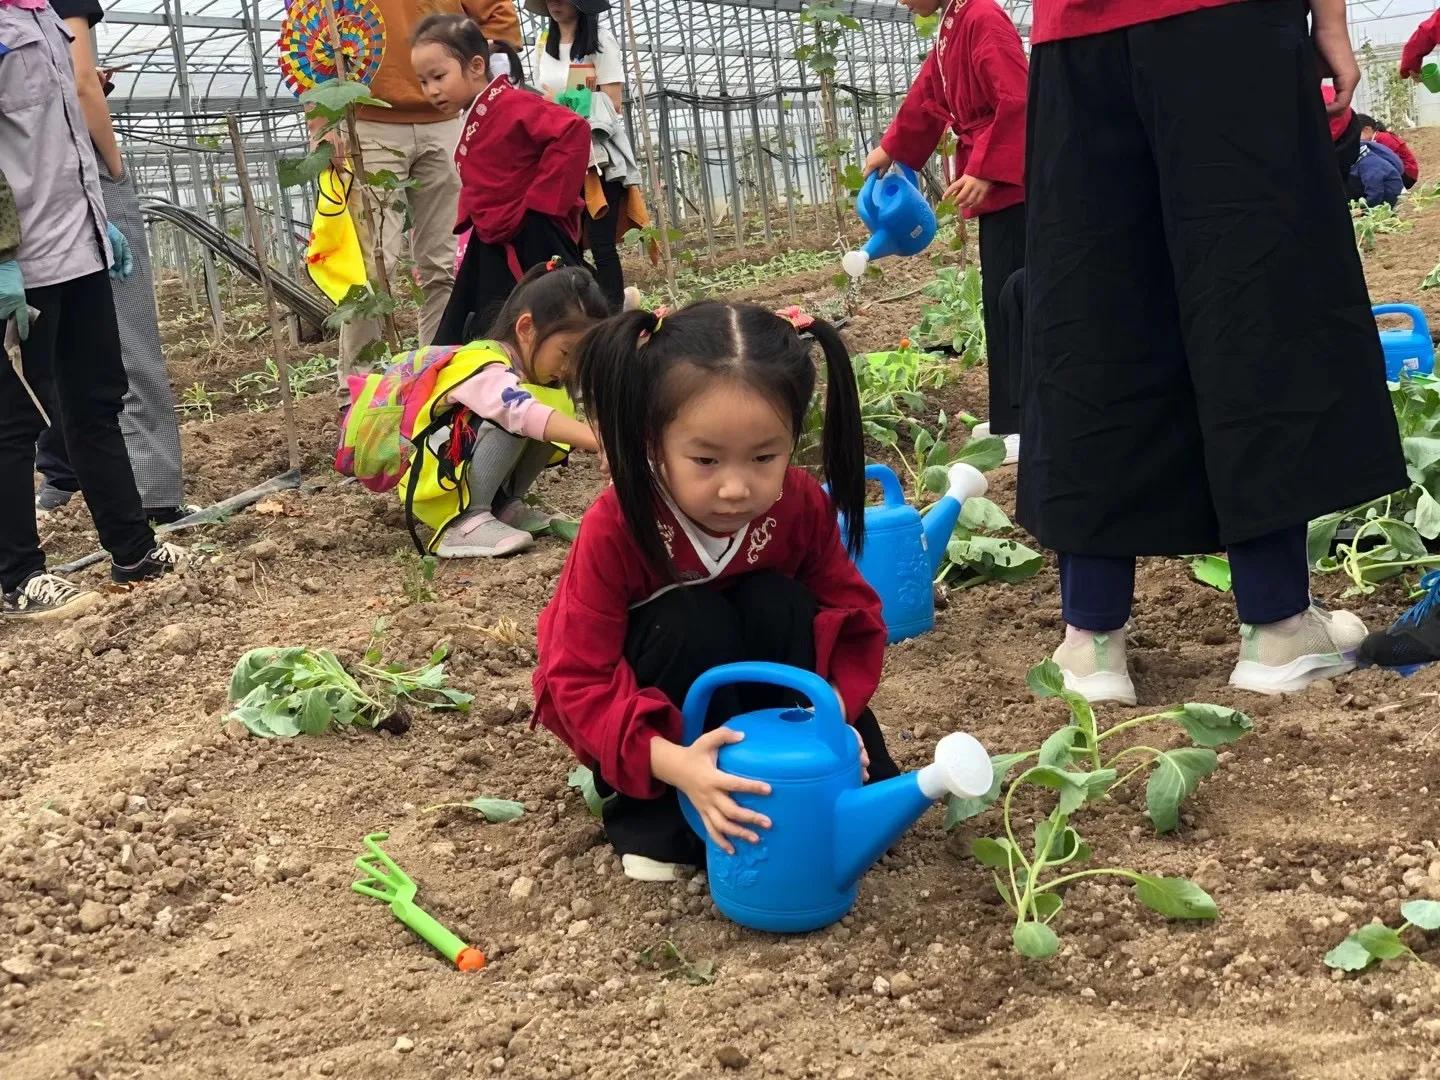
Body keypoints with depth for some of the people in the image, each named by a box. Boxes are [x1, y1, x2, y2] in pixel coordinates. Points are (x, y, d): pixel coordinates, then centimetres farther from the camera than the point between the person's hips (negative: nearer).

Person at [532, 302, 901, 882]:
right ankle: (653, 813, -18)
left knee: (779, 605, -25)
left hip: (761, 700, 3)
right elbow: (578, 680, -29)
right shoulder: (616, 528, -30)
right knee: (691, 621, -32)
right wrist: (671, 762, -45)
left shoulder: (801, 506, -19)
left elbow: (851, 614, -8)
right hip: (643, 719, -3)